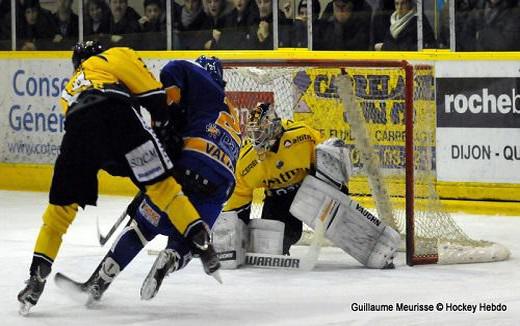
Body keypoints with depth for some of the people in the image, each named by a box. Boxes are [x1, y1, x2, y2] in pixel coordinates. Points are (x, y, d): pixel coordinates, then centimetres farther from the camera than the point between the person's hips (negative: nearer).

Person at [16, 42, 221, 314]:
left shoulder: (69, 90, 44)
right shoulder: (116, 56, 31)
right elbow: (152, 91, 13)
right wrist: (163, 123, 21)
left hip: (78, 129, 4)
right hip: (116, 114, -3)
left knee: (61, 206, 14)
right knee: (160, 184, 5)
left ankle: (37, 276, 9)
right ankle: (200, 241, -5)